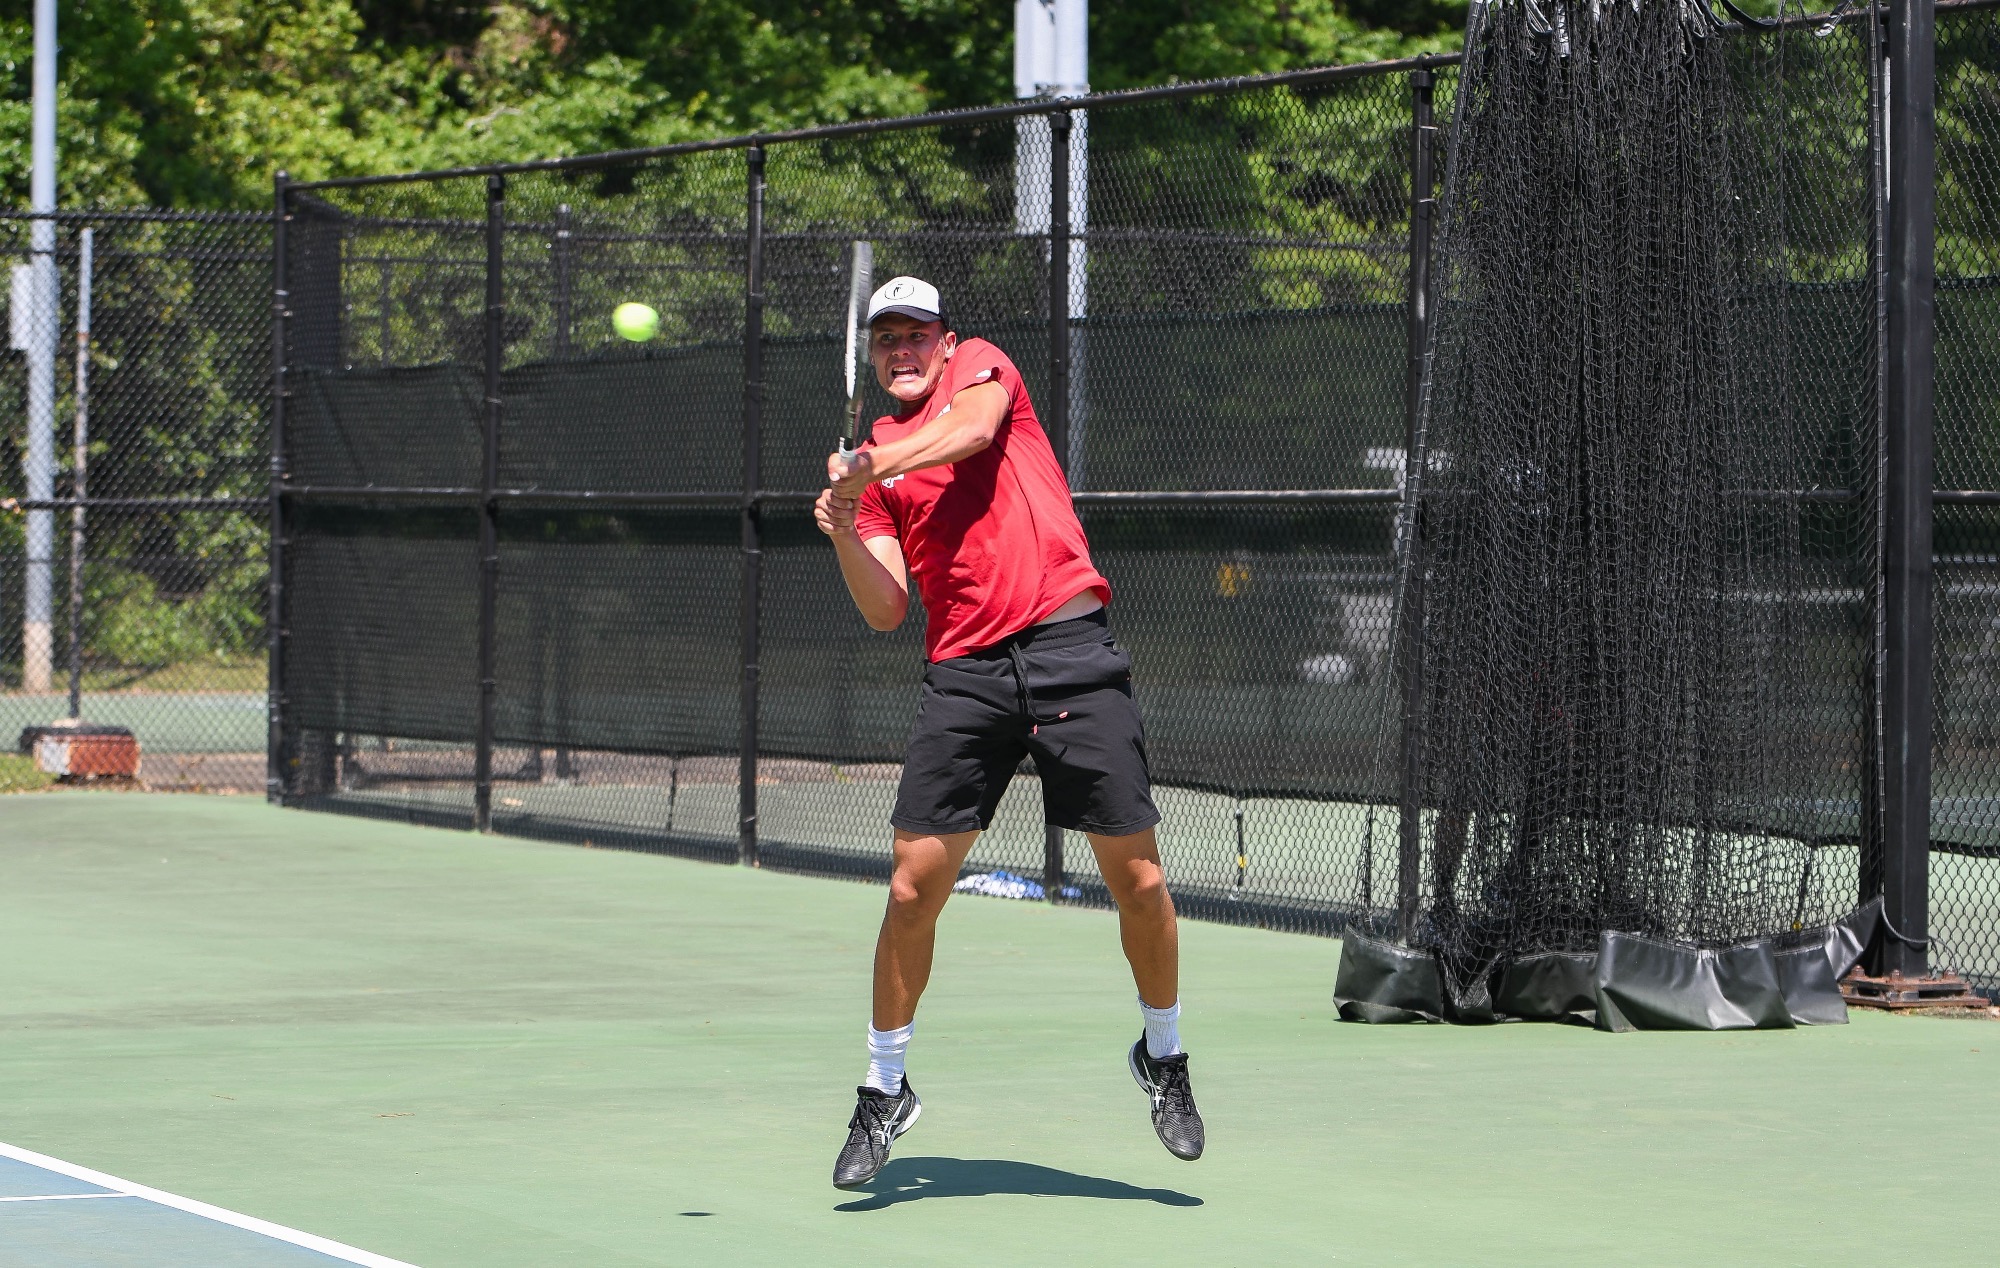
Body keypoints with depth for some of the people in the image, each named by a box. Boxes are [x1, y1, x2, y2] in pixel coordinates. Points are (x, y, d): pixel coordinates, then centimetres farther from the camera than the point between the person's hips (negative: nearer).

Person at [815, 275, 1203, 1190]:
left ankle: (1162, 1054, 22)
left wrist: (877, 464, -27)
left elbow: (971, 430, -15)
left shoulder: (981, 366, 11)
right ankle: (884, 1090, 12)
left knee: (1138, 880, -1)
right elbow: (887, 609, 6)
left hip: (1068, 649, -2)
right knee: (914, 887, -4)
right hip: (965, 670, 3)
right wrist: (843, 535, -11)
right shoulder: (871, 462, 17)